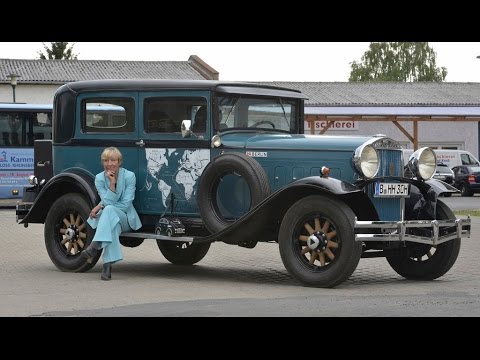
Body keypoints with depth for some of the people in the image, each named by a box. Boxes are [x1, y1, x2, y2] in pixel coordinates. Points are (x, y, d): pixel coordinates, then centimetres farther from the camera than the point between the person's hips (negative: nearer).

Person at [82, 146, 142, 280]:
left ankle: (94, 247, -45)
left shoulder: (129, 176, -8)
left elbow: (125, 205, -12)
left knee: (109, 210, -36)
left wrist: (101, 206, -13)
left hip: (126, 219, -2)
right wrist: (112, 183, -22)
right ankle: (108, 264, -44)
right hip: (107, 218, 2)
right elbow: (108, 201, -12)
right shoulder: (100, 178, -1)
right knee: (112, 225, -37)